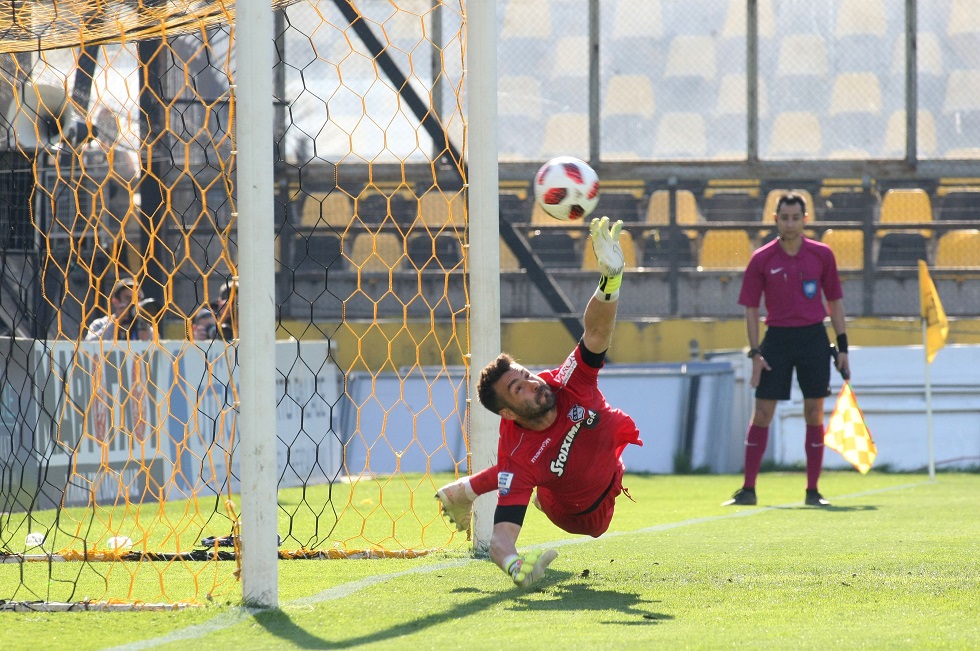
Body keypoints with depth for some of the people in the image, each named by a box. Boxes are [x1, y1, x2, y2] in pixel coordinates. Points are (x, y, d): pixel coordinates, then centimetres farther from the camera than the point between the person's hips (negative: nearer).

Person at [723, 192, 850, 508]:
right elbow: (751, 308, 3)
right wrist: (755, 352, -4)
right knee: (762, 413, -3)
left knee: (814, 414, 2)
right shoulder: (762, 259, -1)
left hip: (814, 338, 1)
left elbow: (835, 301, 9)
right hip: (777, 337, -1)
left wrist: (843, 348, 4)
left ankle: (813, 491, 9)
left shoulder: (822, 255, 2)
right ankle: (748, 489, 1)